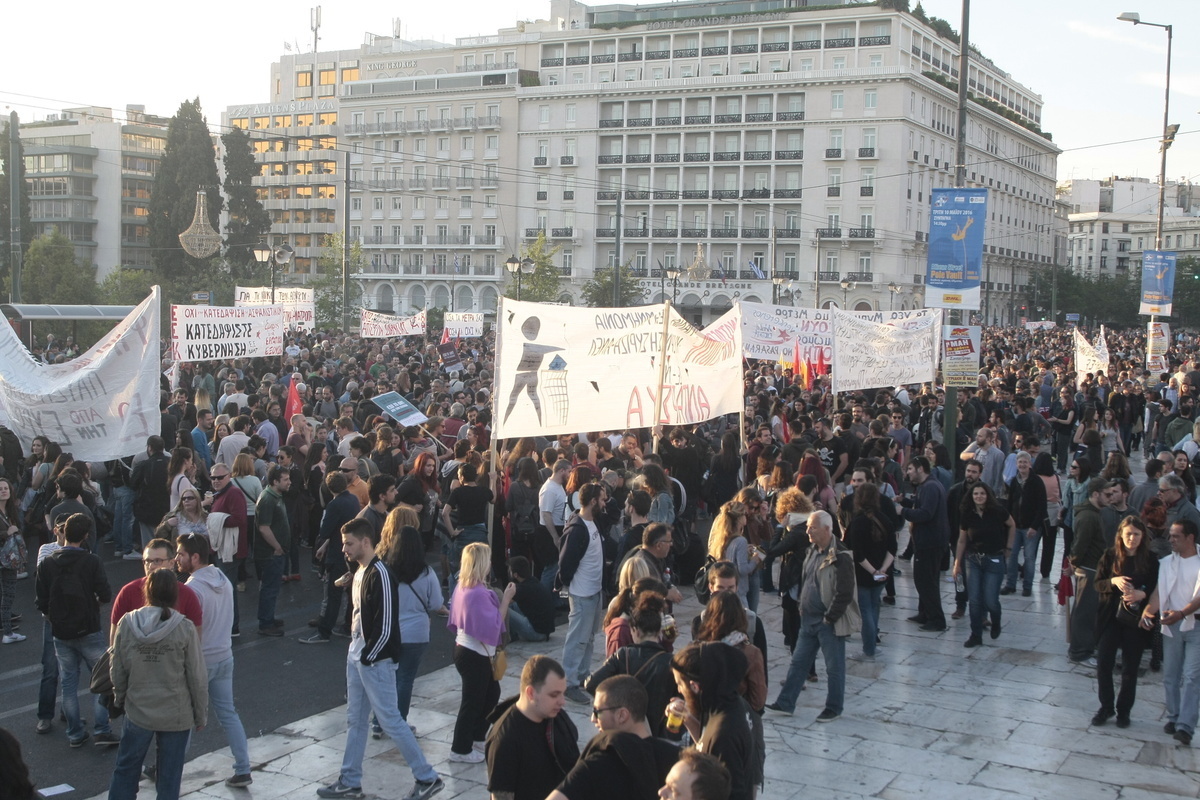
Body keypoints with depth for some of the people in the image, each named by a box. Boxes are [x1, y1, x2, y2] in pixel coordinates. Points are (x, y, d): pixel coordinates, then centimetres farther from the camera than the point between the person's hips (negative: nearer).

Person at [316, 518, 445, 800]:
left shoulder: (380, 575, -21)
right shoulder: (360, 572, 8)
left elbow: (385, 626, -22)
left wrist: (367, 658, -15)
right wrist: (355, 650, 11)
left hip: (375, 660, -9)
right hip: (357, 655, 9)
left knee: (390, 720, -2)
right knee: (355, 721, 16)